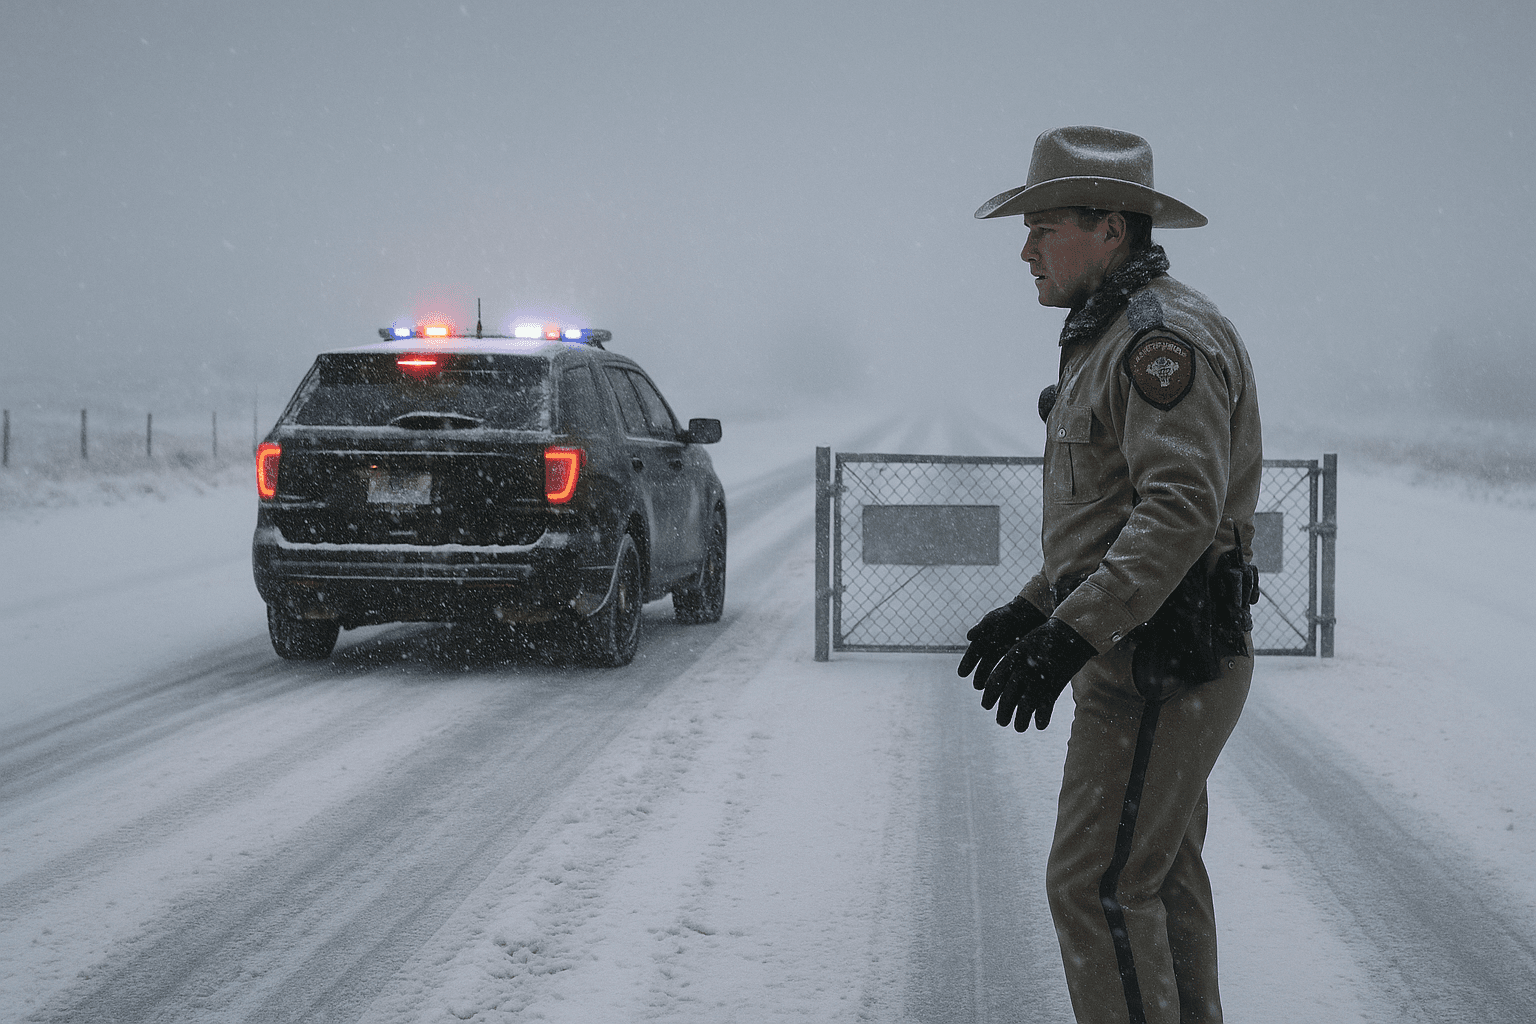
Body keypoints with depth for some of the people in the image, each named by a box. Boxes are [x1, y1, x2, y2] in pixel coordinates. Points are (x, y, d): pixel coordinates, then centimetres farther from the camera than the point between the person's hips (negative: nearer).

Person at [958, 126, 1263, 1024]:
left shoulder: (1166, 334, -17)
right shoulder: (1115, 336, 17)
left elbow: (1181, 508, -27)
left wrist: (1070, 637, -31)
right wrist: (1033, 609, 22)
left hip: (1161, 665, -11)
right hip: (1140, 655, 11)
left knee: (1099, 884, -10)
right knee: (1159, 877, 15)